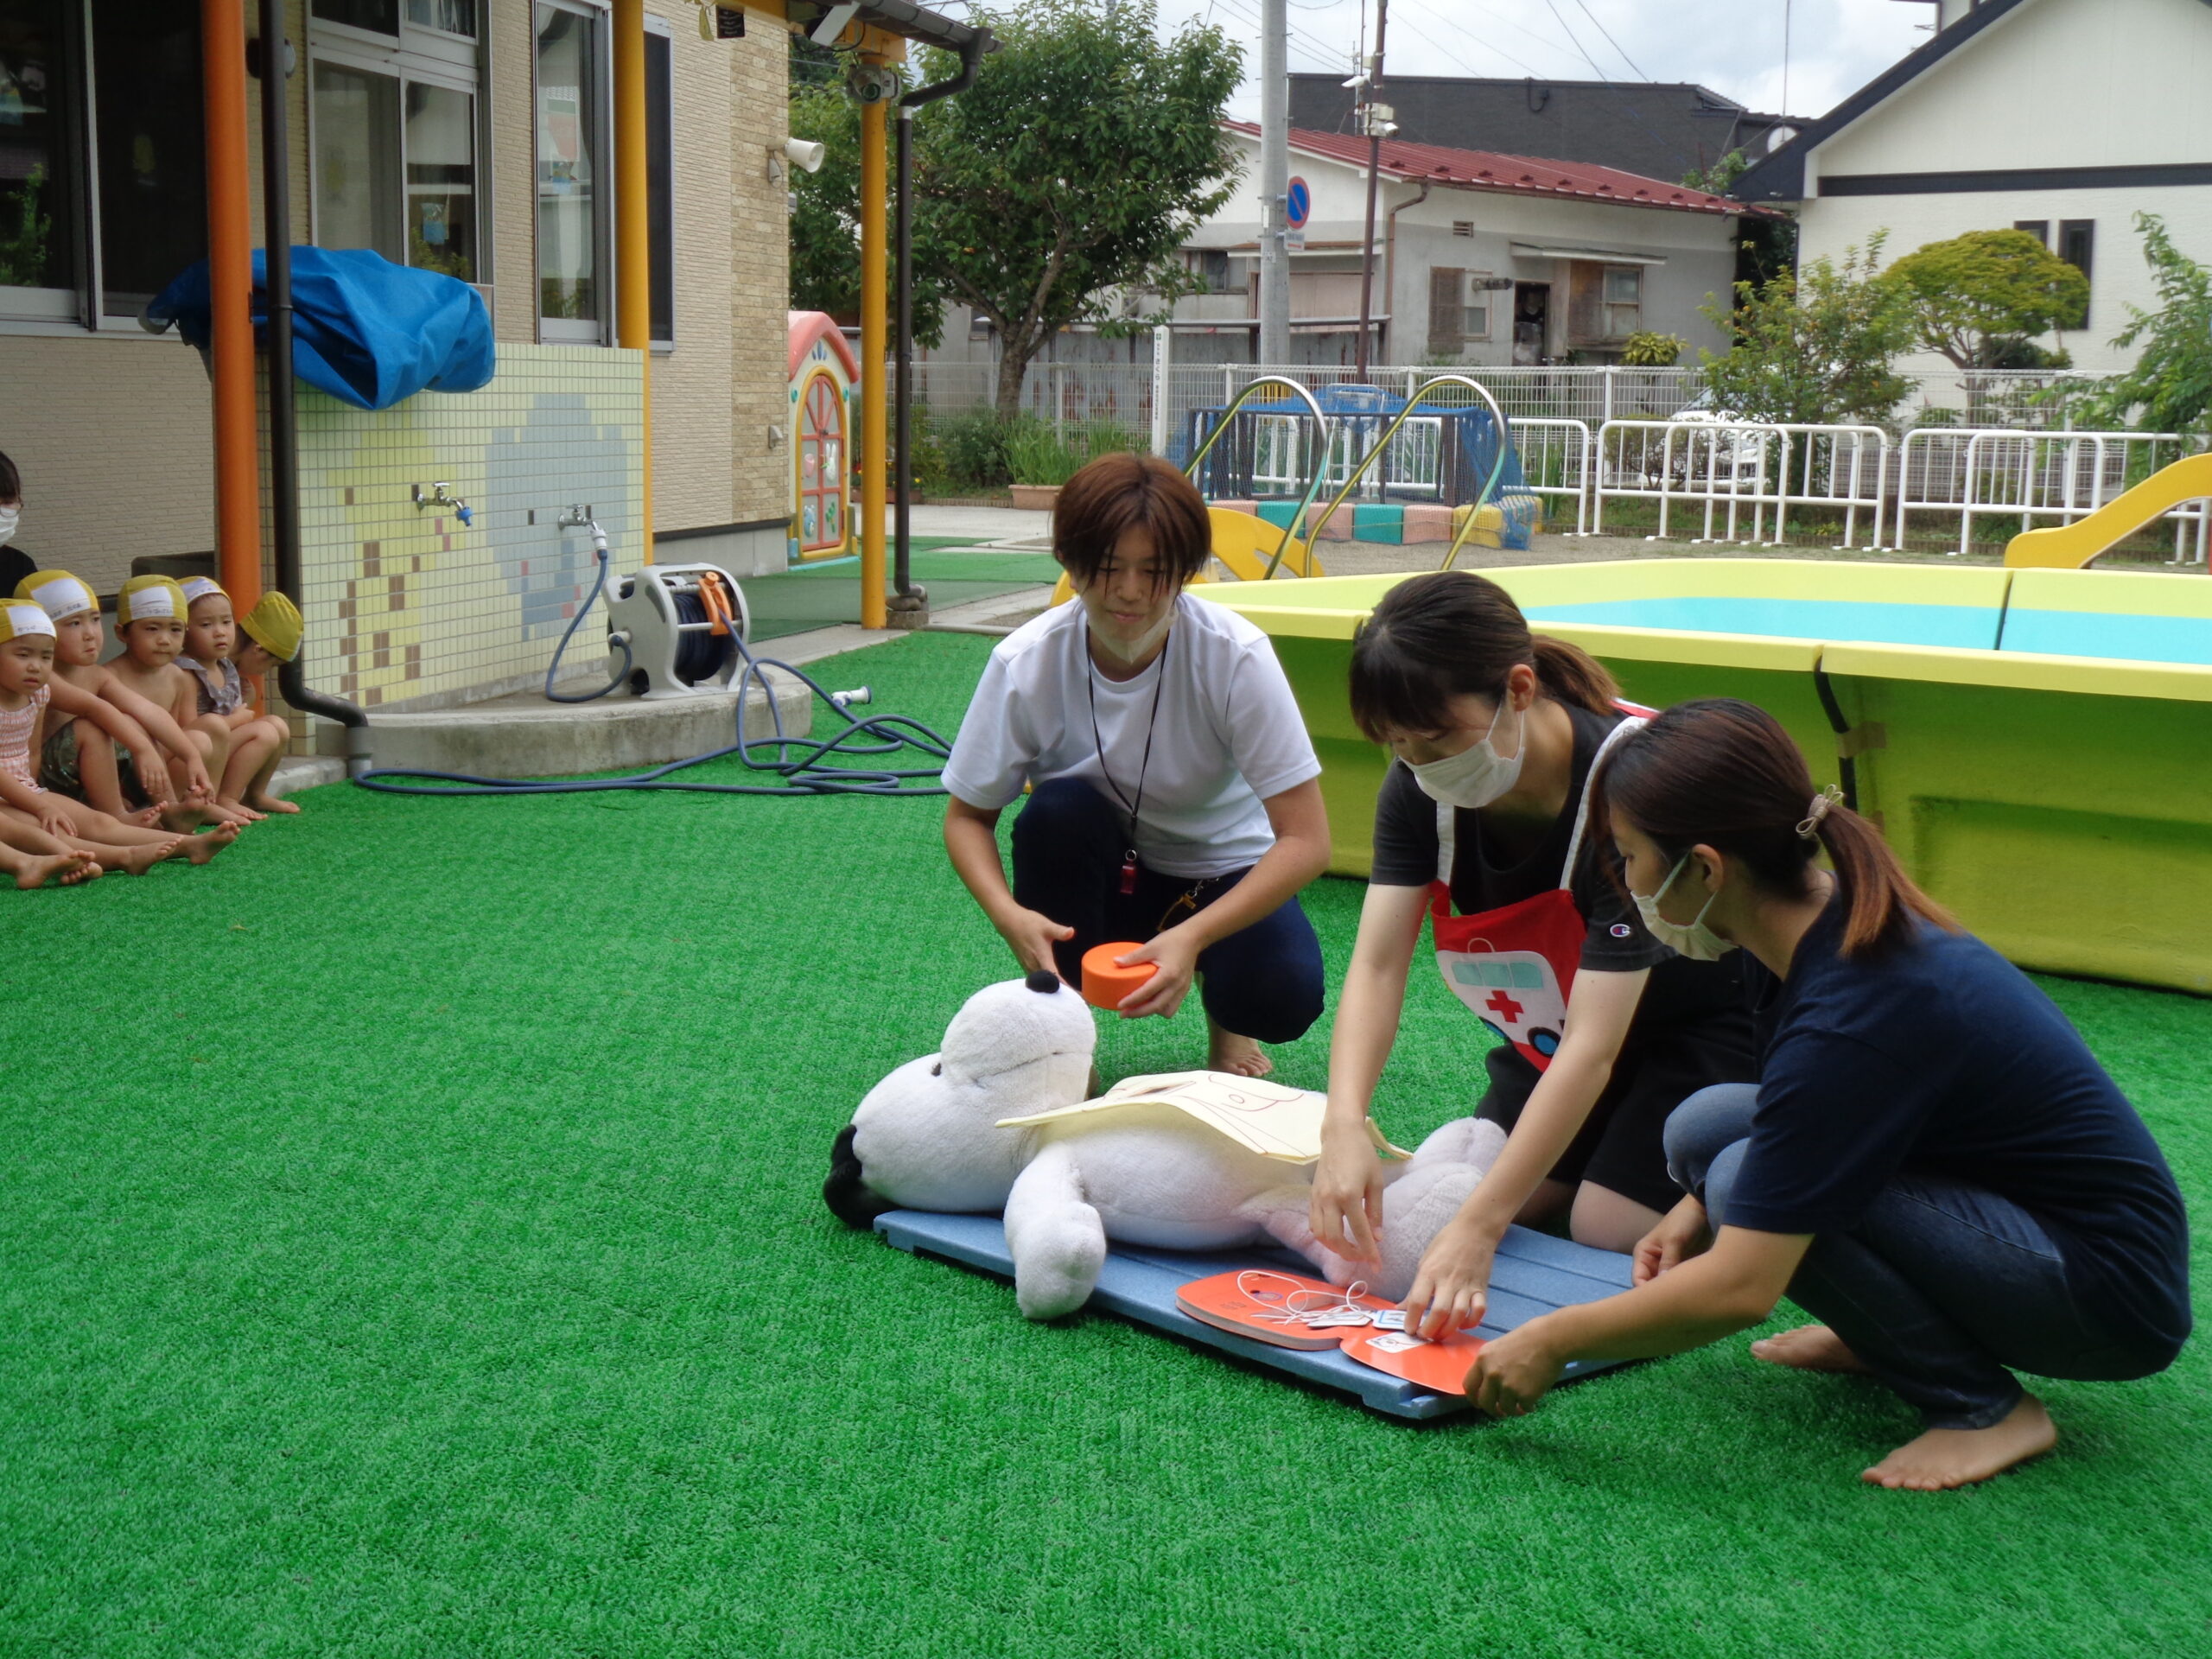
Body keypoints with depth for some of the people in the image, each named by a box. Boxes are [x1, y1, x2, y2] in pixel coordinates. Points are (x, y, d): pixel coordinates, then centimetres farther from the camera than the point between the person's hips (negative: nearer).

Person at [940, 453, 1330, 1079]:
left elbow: (1306, 839, -25)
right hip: (1099, 880, 2)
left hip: (1221, 878, -1)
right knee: (1057, 809, -31)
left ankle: (1224, 1018, 9)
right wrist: (1009, 914, -30)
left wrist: (1191, 938, -38)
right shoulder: (1026, 663, -20)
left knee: (1283, 993, -30)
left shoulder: (1236, 656, -24)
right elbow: (967, 815, -8)